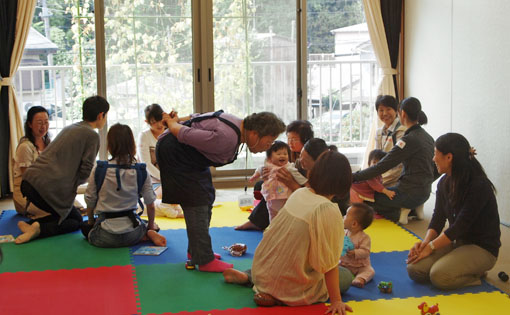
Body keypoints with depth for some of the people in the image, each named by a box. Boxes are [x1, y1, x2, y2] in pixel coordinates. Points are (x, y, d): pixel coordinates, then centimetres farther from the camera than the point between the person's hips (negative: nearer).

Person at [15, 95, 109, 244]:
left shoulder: (69, 128, 20)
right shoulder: (92, 135, -5)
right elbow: (85, 172, -9)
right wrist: (71, 184, 8)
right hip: (49, 187, -8)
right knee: (76, 221, 13)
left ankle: (31, 224, 2)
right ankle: (39, 229, -11)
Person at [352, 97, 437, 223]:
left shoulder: (409, 140, -19)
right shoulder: (428, 137, 8)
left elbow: (382, 166, -21)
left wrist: (354, 177, -16)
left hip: (410, 194, -9)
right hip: (424, 193, 9)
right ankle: (413, 211, 12)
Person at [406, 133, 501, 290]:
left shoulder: (479, 186, -22)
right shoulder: (444, 183, 3)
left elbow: (460, 225, -23)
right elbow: (438, 218, 3)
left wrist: (430, 247, -21)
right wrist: (425, 242, -15)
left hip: (482, 247, -8)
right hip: (456, 241, 8)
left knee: (440, 276, -30)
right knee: (415, 269, -13)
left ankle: (477, 272, -2)